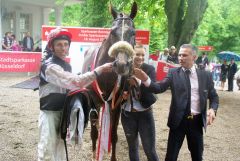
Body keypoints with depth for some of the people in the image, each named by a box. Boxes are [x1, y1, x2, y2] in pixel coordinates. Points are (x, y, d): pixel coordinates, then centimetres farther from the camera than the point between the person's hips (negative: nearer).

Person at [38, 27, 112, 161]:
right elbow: (75, 82, -32)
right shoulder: (49, 66, -22)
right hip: (50, 113, -8)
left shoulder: (67, 65, 7)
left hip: (64, 112, 8)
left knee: (61, 147, 20)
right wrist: (99, 70, -34)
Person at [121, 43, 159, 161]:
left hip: (145, 114, -2)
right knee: (132, 148, 19)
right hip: (127, 114, 2)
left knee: (150, 150, 2)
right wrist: (122, 95, -15)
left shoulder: (149, 69, -6)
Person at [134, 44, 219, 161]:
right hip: (178, 120, -1)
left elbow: (213, 96, 9)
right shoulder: (173, 73, -3)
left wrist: (212, 109, -12)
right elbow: (160, 88, -15)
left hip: (197, 121, 2)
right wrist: (145, 79, -34)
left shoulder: (205, 75, 1)